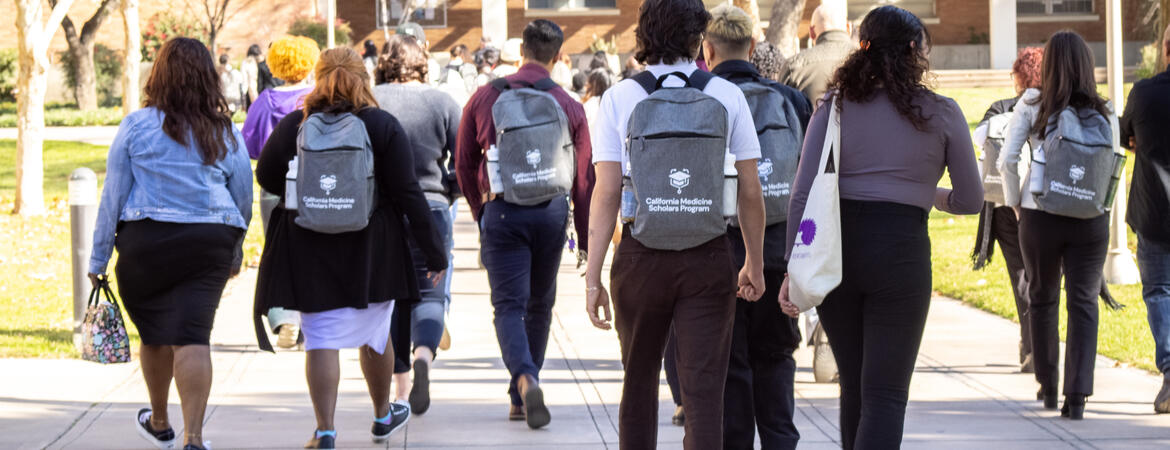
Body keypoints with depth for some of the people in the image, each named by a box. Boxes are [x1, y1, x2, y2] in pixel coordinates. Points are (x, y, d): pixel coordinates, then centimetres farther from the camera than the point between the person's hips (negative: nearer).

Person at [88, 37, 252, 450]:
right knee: (192, 336, -5)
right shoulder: (226, 133, 6)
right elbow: (243, 199, 14)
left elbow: (113, 196, 0)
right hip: (209, 243, 1)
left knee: (154, 334, 16)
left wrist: (99, 258, 5)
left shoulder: (136, 126, -2)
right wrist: (235, 253, 28)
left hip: (145, 241, -1)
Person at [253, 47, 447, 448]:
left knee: (321, 339, 1)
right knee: (374, 333, 16)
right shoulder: (383, 126, -4)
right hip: (371, 249, 0)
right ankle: (383, 416, 32)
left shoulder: (293, 125, -3)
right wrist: (433, 250, -1)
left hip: (308, 247, 0)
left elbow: (266, 178, 6)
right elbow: (407, 193, -6)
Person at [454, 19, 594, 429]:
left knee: (509, 306, -2)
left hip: (501, 212, -1)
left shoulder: (485, 99, 1)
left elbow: (464, 164, 8)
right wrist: (586, 242, 11)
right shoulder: (570, 107, 2)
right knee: (540, 306, 16)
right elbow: (583, 180, 3)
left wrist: (480, 213, 24)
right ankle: (520, 399, 22)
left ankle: (526, 379, -29)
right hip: (552, 212, 1)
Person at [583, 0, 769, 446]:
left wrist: (593, 276, -5)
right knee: (703, 390, -1)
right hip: (709, 258, 0)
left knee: (639, 380, 19)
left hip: (641, 257, 1)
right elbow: (750, 192, 3)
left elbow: (606, 193, -6)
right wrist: (755, 263, 15)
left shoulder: (620, 98, -2)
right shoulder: (727, 96, 0)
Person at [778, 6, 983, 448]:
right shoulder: (940, 113, 2)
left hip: (836, 248, 3)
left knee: (854, 385, 19)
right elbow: (971, 200, 7)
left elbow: (802, 193, -1)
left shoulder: (835, 106, 6)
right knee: (885, 393, -3)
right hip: (902, 251, -3)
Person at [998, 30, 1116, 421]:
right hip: (1091, 218, 0)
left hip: (1040, 214, 0)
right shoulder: (1102, 112, 0)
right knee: (1084, 302, 3)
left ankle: (1048, 388, 26)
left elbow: (1007, 160, -5)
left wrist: (1015, 202, 8)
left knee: (1042, 298, 17)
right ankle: (1077, 396, -6)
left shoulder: (1032, 104, -2)